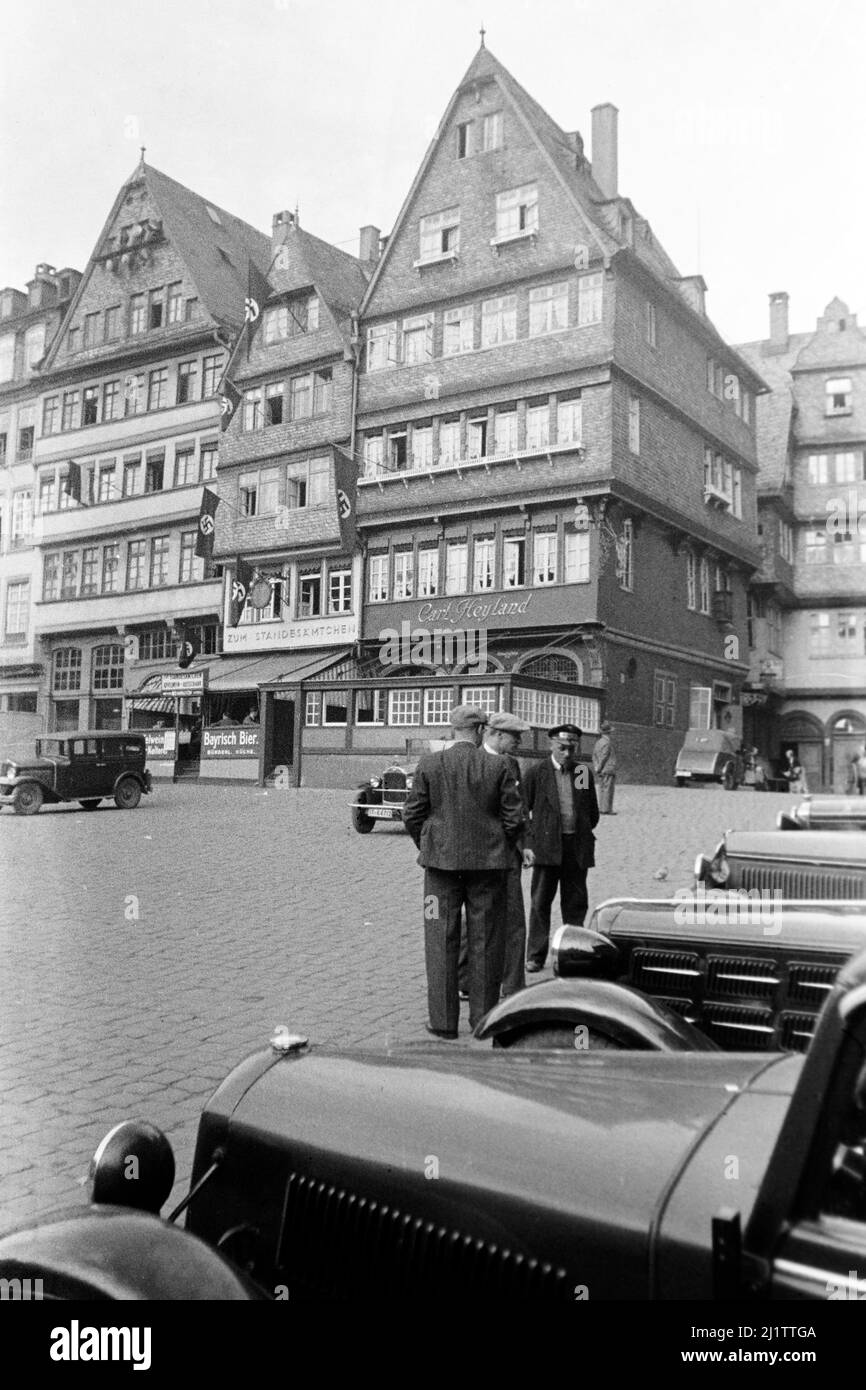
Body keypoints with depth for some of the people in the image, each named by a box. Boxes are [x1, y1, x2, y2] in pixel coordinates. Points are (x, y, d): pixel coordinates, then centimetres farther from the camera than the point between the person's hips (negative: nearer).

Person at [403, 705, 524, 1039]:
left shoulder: (429, 764, -5)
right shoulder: (498, 766, -5)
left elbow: (412, 815, -1)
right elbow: (514, 817, -4)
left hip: (442, 861, 0)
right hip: (488, 862, 0)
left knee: (441, 940, 7)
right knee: (484, 941, 10)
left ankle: (443, 1020, 10)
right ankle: (484, 1016, 18)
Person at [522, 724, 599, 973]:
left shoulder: (584, 773, 7)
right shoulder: (537, 772, -1)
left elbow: (593, 813, 16)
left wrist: (582, 835, 8)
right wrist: (526, 844, -7)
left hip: (577, 847, 3)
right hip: (546, 846, -2)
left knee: (576, 901, 7)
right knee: (540, 901, 2)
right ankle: (535, 956, 10)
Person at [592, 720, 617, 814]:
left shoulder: (598, 742, 13)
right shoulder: (607, 743, -13)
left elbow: (594, 756, 13)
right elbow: (603, 757, -15)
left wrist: (596, 769, 12)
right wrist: (599, 768, -8)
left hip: (601, 771, 9)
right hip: (608, 771, -9)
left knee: (602, 789, 10)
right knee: (608, 789, -6)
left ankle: (601, 809, 12)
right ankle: (606, 809, -6)